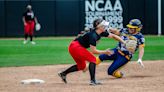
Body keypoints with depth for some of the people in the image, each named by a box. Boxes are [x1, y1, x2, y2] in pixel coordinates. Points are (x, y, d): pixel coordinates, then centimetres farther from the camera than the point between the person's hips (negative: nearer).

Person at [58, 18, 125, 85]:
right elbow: (93, 51, -25)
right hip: (76, 47, -10)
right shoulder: (93, 35, -24)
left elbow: (113, 36, 9)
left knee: (81, 66, 18)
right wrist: (104, 52, -17)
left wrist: (124, 43, 4)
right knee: (92, 59, -13)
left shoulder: (101, 33, 2)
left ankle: (63, 73, 27)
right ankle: (93, 81, -15)